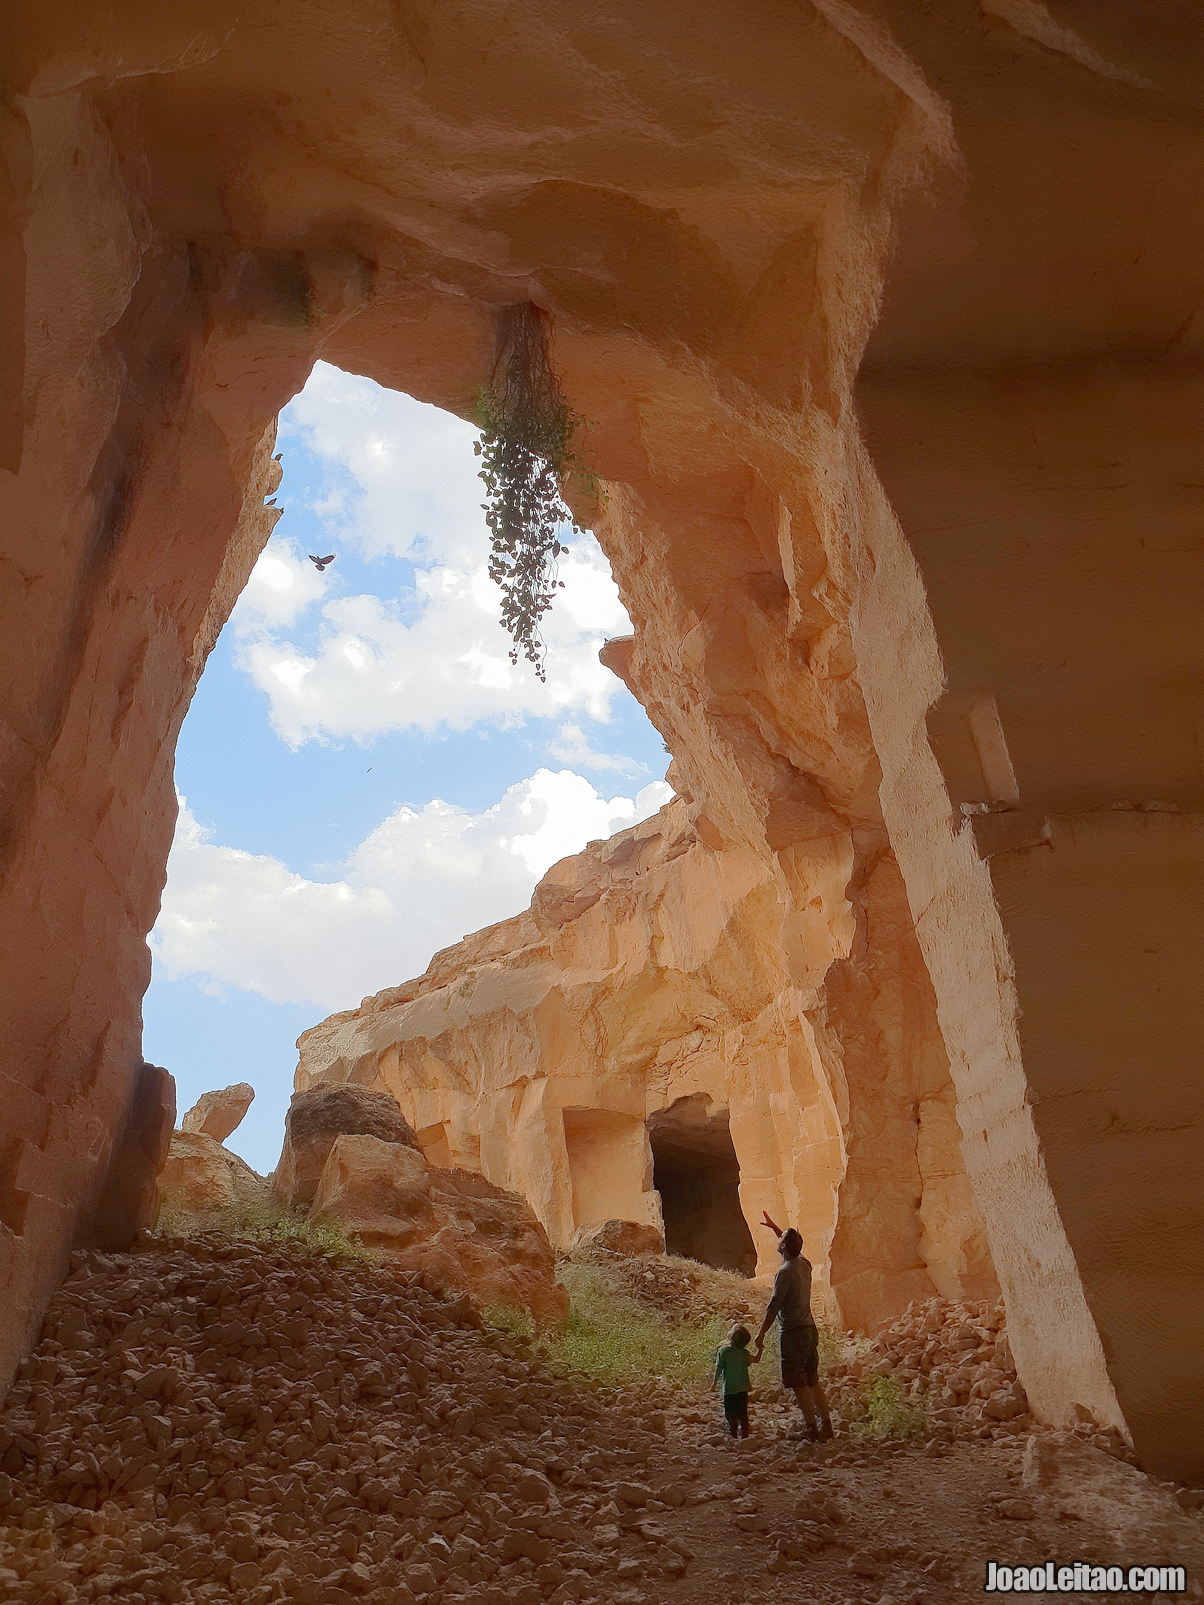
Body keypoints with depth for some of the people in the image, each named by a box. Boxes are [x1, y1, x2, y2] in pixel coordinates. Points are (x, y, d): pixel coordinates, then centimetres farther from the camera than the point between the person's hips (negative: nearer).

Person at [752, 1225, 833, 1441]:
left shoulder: (784, 1273, -18)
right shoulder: (805, 1265, 4)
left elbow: (773, 1308, -18)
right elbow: (793, 1248, 27)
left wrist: (761, 1335, -12)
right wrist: (774, 1228, 34)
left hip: (792, 1334, -8)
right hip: (810, 1330, 8)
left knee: (799, 1384, 0)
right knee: (813, 1381, 16)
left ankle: (812, 1430, 2)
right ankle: (826, 1425, 20)